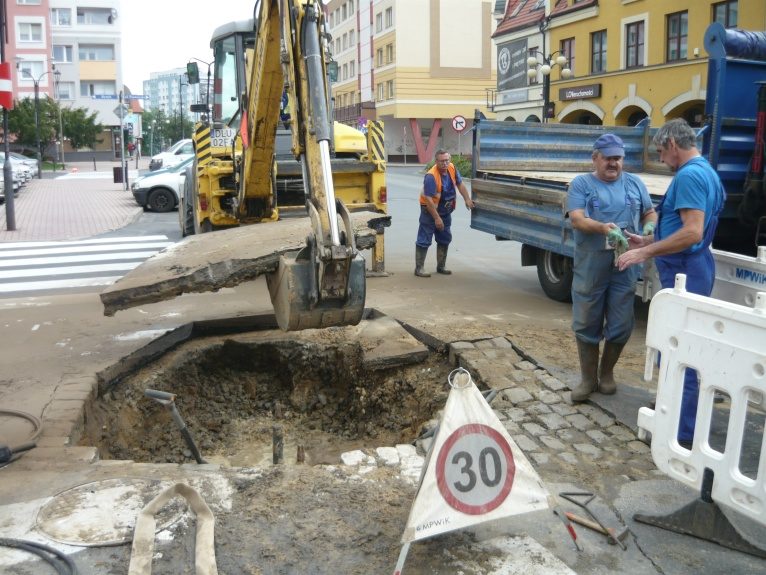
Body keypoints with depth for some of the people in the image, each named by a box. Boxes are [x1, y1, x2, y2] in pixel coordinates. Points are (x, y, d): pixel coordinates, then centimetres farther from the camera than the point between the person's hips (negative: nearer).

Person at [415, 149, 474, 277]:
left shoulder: (452, 168, -7)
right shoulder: (431, 176, -28)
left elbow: (460, 184, 9)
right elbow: (428, 199, -29)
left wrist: (467, 199, 2)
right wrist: (437, 218, -28)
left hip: (446, 211, 8)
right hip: (430, 210, -8)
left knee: (445, 239, 15)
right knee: (424, 240, -4)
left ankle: (441, 266, 26)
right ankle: (419, 268, 1)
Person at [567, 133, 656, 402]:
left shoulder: (635, 183, 11)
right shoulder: (581, 184, 1)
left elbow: (650, 213, 17)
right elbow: (577, 219, -11)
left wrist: (649, 227, -8)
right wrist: (603, 227, -30)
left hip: (624, 268, 2)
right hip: (590, 268, -2)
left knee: (620, 326, 8)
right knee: (586, 325, 6)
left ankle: (606, 372, 30)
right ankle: (588, 378, 21)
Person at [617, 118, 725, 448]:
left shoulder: (688, 176, -18)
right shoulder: (706, 172, 15)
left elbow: (691, 233, -27)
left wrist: (646, 253, -22)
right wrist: (648, 241, 20)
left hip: (684, 273, -10)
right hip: (694, 269, 11)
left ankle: (684, 434, 2)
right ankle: (677, 405, 34)